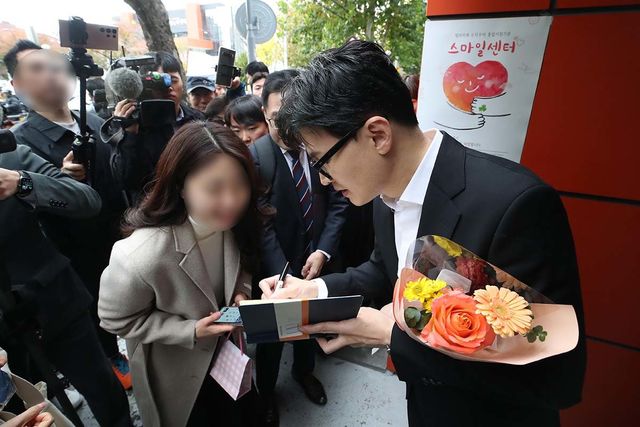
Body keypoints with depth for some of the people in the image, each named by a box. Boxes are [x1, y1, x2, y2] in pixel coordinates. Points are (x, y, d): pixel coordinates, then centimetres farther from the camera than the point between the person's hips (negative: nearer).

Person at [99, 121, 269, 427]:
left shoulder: (234, 222, -22)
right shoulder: (141, 256, -39)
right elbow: (116, 320, -19)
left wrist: (242, 291, -20)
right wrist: (190, 331, -27)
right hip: (177, 372, -4)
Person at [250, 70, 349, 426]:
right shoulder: (254, 157, -19)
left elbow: (338, 203, -6)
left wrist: (323, 252, -15)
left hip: (316, 258, 4)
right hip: (275, 267, -3)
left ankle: (304, 370, 57)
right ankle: (266, 391, 47)